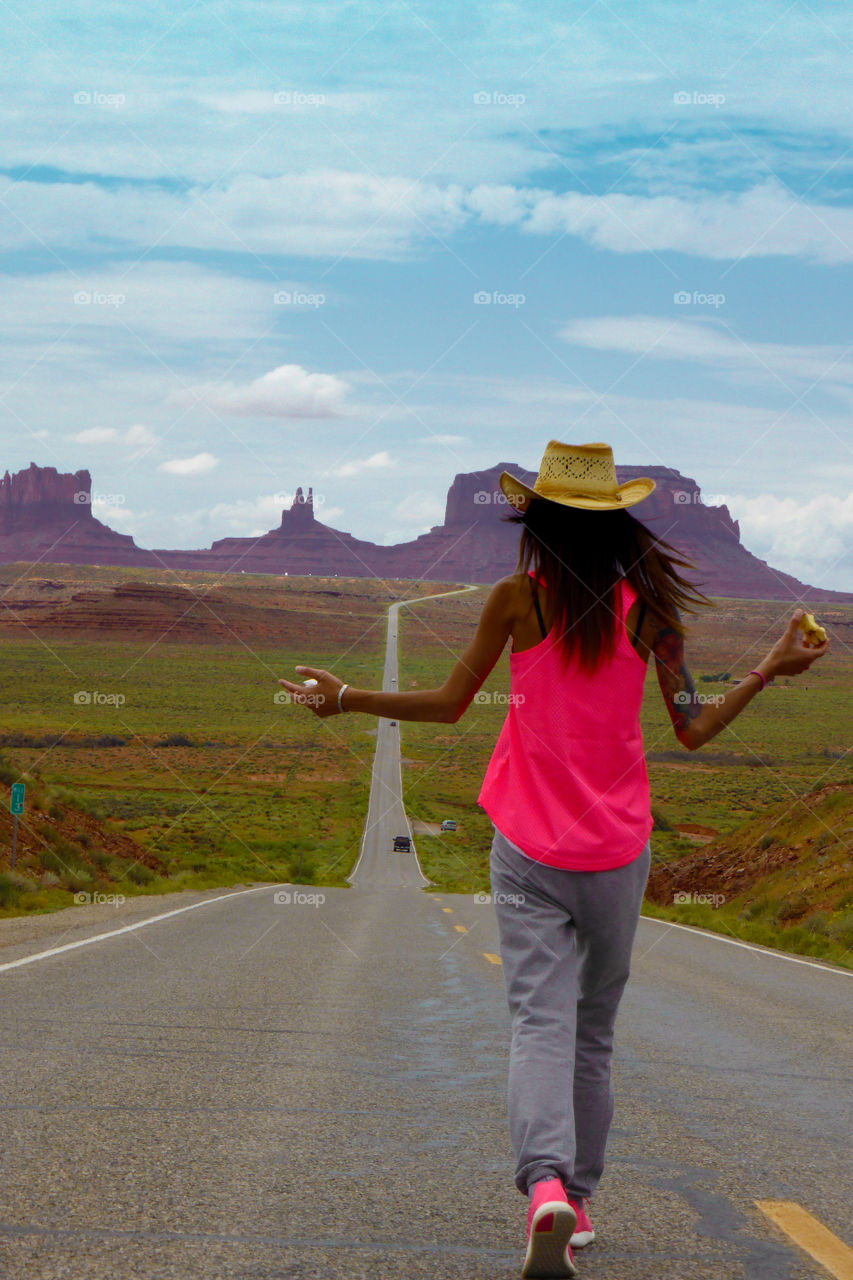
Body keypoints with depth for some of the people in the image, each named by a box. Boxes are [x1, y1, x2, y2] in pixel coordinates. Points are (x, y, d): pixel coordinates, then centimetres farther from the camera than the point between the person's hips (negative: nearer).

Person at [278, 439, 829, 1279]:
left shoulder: (517, 598, -5)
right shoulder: (648, 606, -1)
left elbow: (449, 705, 2)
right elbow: (692, 729, -1)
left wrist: (346, 698, 14)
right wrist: (771, 669, 11)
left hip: (529, 851, -2)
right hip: (617, 851, 2)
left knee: (541, 1022, -8)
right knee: (593, 1031, 16)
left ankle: (546, 1187, -31)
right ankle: (578, 1200, 23)